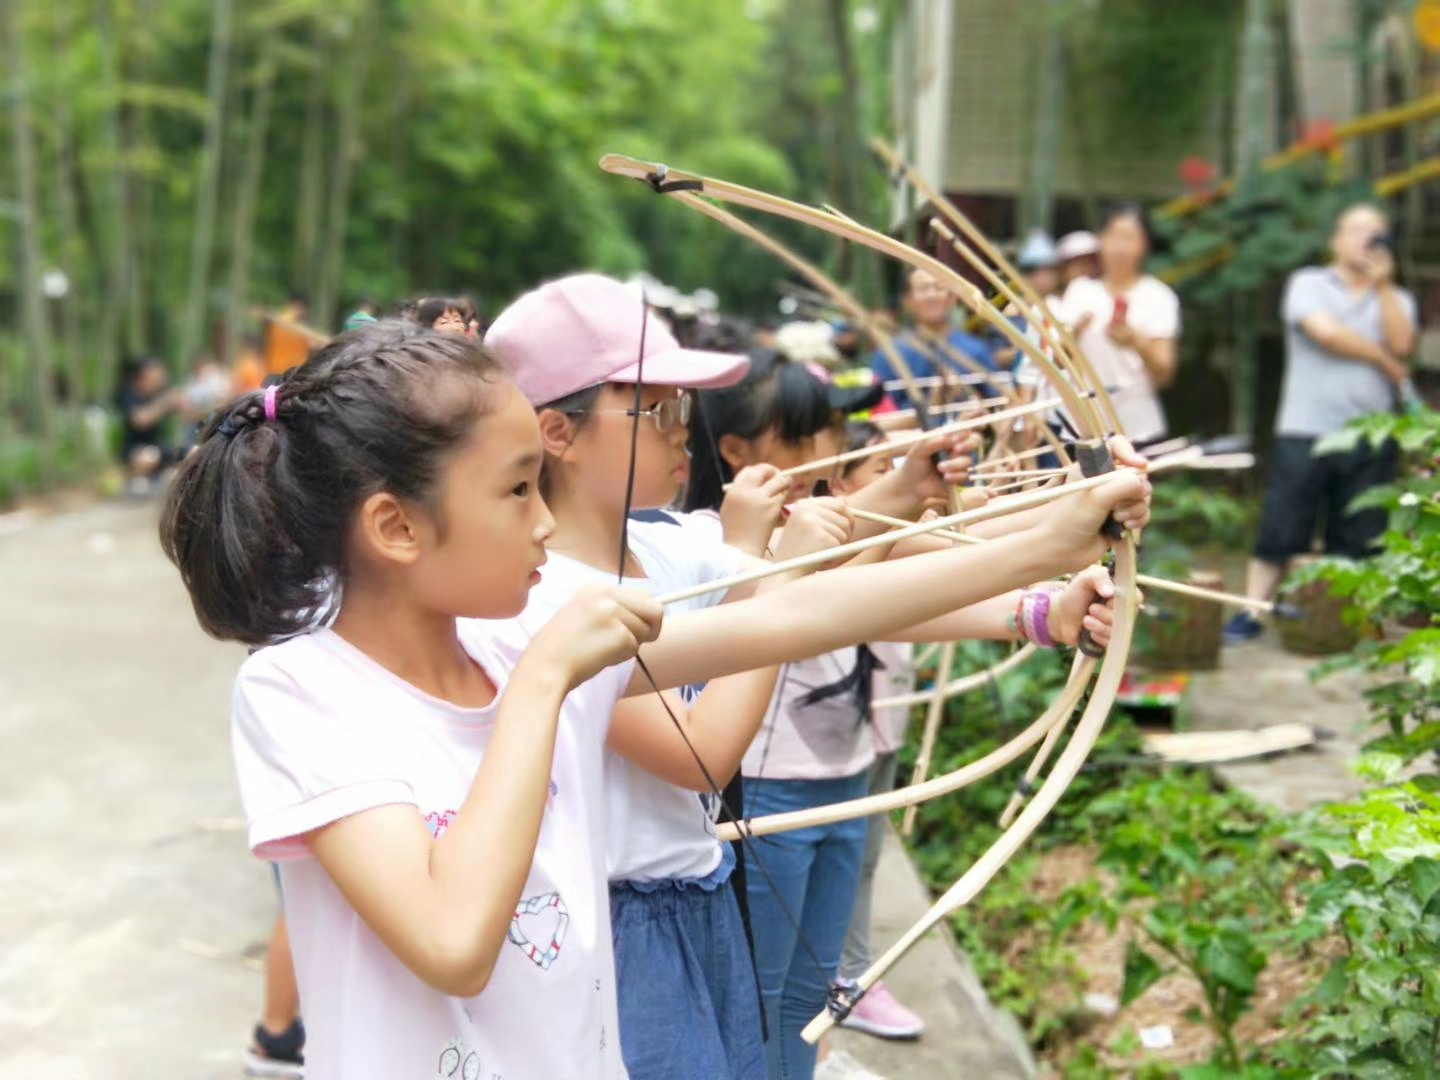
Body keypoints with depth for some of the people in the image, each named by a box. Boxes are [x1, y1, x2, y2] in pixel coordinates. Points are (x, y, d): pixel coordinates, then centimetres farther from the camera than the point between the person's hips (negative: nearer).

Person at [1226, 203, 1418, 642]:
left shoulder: (1396, 300, 16)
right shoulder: (1308, 284, 6)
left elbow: (1402, 344, -4)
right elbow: (1325, 332, -11)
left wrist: (1383, 284, -4)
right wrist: (1384, 360, 0)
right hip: (1305, 431, -3)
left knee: (1358, 539, 4)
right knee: (1280, 530, -3)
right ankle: (1251, 613, 3)